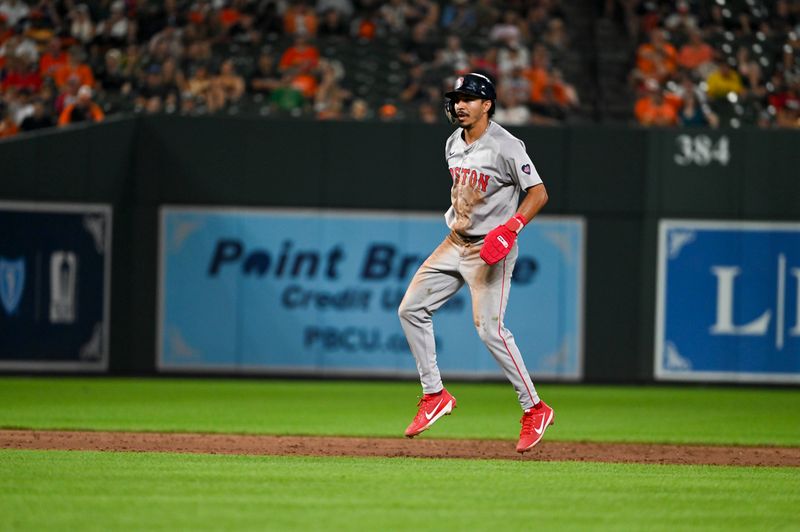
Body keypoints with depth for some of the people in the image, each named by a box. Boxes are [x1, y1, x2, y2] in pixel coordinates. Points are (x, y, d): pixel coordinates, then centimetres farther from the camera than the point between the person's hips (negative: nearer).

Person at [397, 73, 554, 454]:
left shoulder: (505, 147, -16)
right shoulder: (454, 143, 9)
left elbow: (538, 192, -18)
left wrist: (510, 227, -29)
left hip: (489, 250, -8)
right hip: (454, 243, 8)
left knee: (489, 328, -15)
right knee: (411, 309, 1)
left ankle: (534, 409, -4)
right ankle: (434, 395, 9)